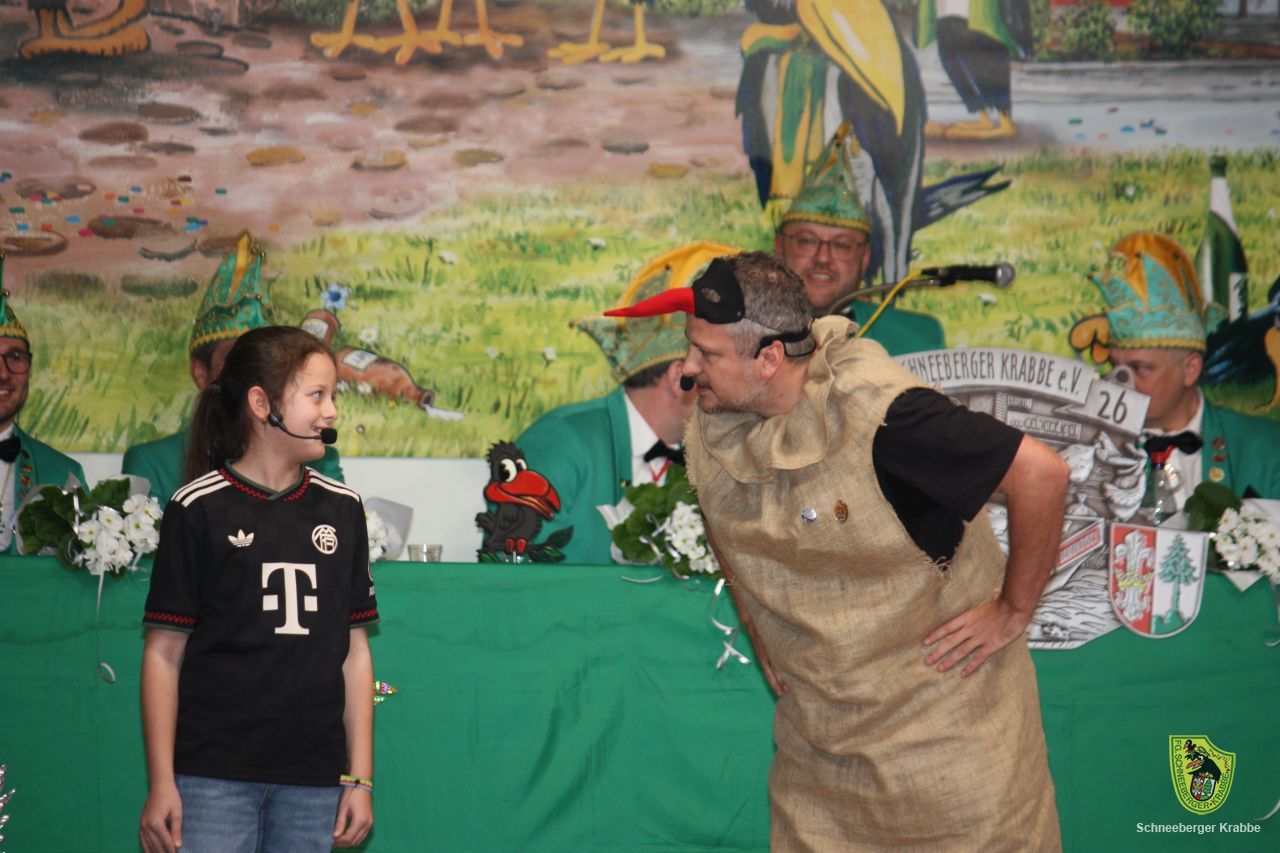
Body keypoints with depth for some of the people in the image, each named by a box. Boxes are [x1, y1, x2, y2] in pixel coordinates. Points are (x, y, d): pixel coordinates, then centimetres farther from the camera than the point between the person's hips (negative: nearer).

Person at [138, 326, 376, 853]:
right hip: (214, 777, -3)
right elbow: (164, 652, -2)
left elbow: (354, 651, 11)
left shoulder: (342, 508, 10)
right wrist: (161, 784, -6)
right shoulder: (199, 509, -2)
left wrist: (360, 776, 7)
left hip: (314, 779, 4)